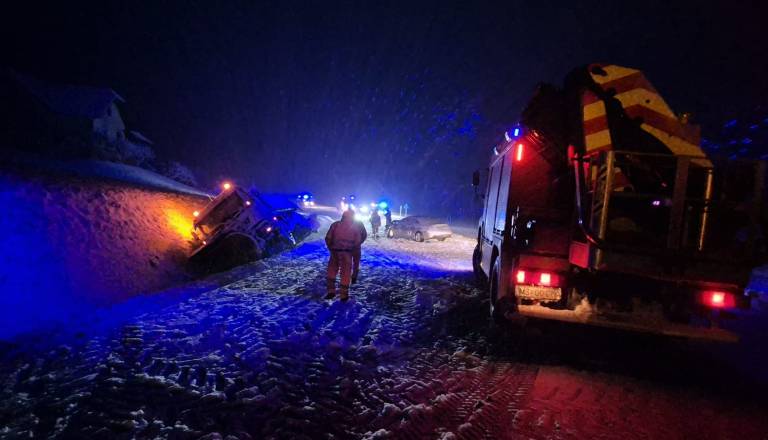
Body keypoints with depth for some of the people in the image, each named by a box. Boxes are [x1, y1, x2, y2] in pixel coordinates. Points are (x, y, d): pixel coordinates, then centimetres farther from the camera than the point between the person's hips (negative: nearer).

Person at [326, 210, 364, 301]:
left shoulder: (335, 224, 4)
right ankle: (343, 295, 11)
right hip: (347, 253, -1)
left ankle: (331, 291, 11)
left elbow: (328, 238, -1)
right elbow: (358, 242, 0)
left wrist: (330, 247, 12)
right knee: (345, 273, 9)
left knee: (332, 270, 17)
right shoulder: (355, 227, 4)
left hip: (335, 252, 1)